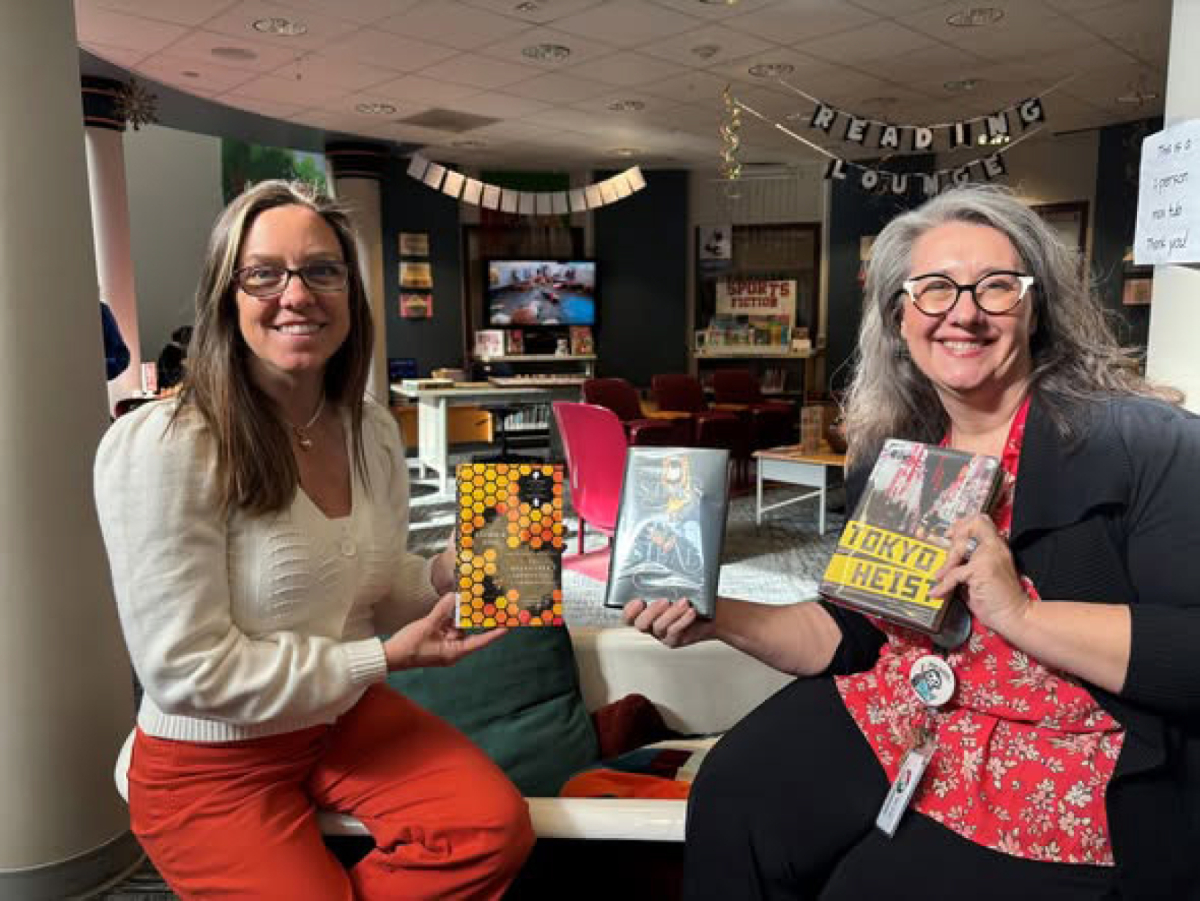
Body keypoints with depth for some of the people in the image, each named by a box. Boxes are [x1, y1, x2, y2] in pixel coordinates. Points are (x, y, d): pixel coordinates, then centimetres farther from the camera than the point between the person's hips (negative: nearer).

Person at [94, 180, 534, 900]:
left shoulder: (374, 433, -1)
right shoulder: (159, 449, -22)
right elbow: (186, 671, -21)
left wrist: (446, 576, -12)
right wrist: (382, 659, -20)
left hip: (347, 717, 6)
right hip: (212, 763, -5)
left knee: (498, 825, -12)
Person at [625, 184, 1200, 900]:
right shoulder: (889, 453, 4)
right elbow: (851, 635, 8)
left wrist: (1021, 612, -27)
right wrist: (720, 619, -5)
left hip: (1080, 769, -4)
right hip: (893, 720, 5)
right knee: (735, 798, -12)